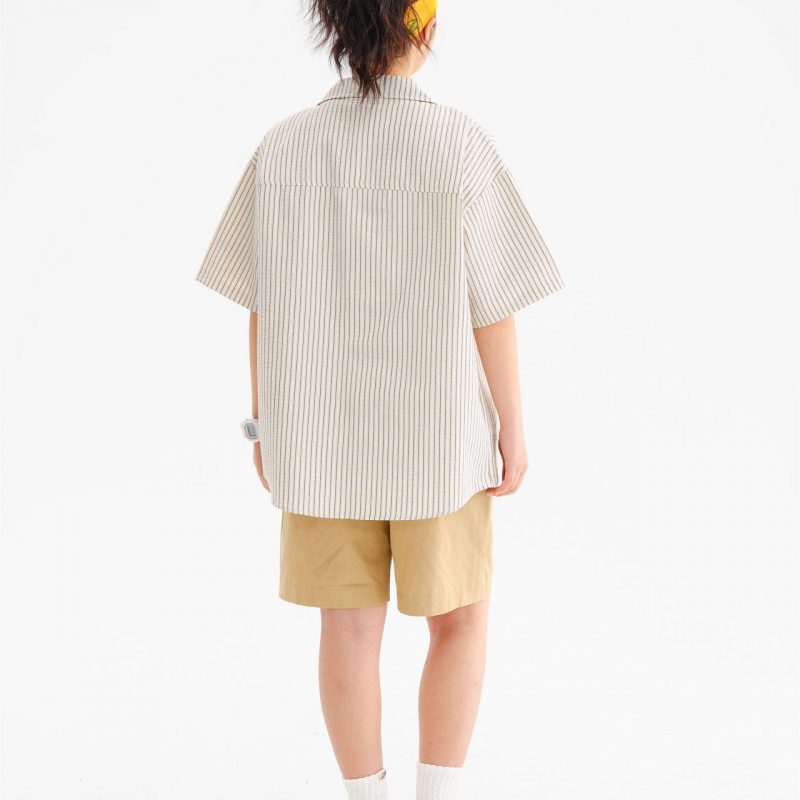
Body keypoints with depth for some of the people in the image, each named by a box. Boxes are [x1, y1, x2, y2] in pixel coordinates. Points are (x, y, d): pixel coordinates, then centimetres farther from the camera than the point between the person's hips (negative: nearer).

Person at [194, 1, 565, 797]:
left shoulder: (282, 147, -6)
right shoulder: (458, 142, -15)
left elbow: (263, 307, -1)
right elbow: (490, 308, -12)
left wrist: (268, 425, 9)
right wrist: (513, 429, -2)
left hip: (322, 427, 3)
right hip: (436, 428, -2)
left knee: (350, 625, 12)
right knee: (459, 616, 15)